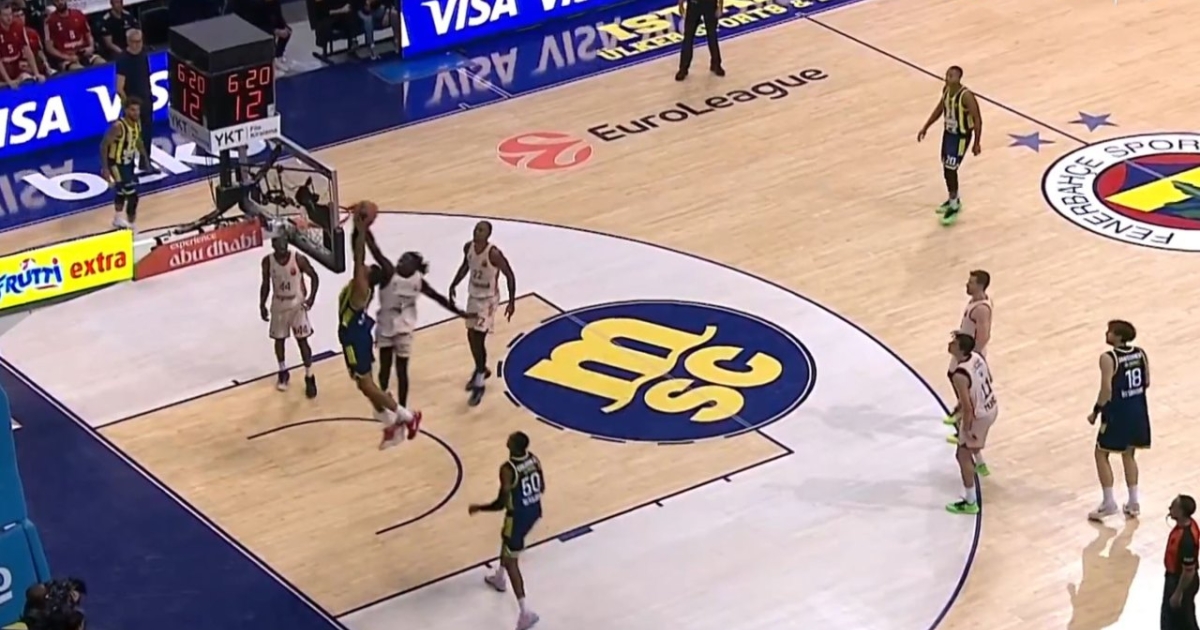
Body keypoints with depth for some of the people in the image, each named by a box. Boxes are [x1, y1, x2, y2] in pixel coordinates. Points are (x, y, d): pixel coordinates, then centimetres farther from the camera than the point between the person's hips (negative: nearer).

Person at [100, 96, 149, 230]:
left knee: (122, 191, 27)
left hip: (129, 161, 9)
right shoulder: (118, 126, -31)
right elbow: (104, 145, -26)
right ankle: (131, 225, 1)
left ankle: (118, 219, 49)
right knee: (132, 195, -11)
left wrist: (146, 158, 14)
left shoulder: (137, 122, -6)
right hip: (117, 163, -9)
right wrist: (105, 168, -27)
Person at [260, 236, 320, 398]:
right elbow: (266, 284, 4)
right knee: (279, 339, 13)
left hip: (297, 305, -3)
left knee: (302, 340, -1)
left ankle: (309, 377, 10)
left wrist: (311, 297, -16)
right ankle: (283, 373, 34)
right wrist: (262, 305, -2)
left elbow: (314, 276, -5)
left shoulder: (298, 259, -17)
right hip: (278, 306, 3)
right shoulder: (267, 261, -9)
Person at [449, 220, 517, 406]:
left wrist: (512, 301, -17)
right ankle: (482, 370, 42)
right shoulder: (468, 247, -7)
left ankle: (479, 384, -2)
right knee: (472, 336, 17)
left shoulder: (494, 253, -26)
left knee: (477, 338, -11)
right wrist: (453, 286, 9)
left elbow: (510, 275, -17)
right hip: (473, 296, 7)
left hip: (488, 299, -7)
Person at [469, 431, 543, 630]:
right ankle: (499, 578, 58)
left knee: (511, 561, 4)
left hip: (518, 516, -8)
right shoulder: (534, 459, -7)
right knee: (507, 539, 35)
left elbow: (501, 504, -24)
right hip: (535, 510, 8)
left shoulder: (508, 469, -28)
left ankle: (525, 612, -1)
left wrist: (478, 508, -7)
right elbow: (542, 488, 6)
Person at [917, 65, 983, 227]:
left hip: (962, 135, -8)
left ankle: (954, 207, 7)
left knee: (950, 169, -8)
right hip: (948, 132, 8)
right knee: (946, 168, 16)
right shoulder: (946, 89, -5)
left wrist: (977, 143, -19)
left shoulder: (966, 96, -28)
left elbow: (977, 119, -22)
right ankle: (953, 200, 36)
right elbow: (940, 108, 14)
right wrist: (926, 127, 16)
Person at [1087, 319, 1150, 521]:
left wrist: (1096, 411, -8)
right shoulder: (1140, 353, 1)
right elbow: (1146, 383, 9)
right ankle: (1133, 503, 23)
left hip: (1117, 412, -7)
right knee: (1129, 454, 21)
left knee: (1101, 454, 9)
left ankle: (1108, 503, 7)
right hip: (1138, 411, 7)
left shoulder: (1108, 358, -19)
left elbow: (1106, 390, -21)